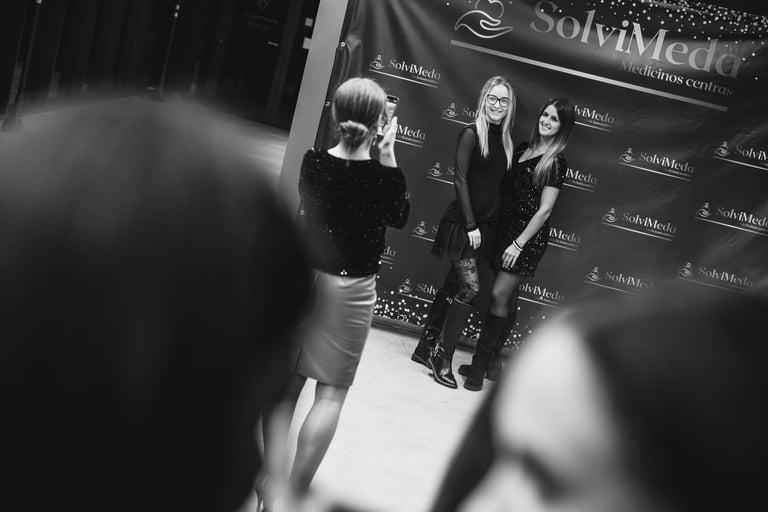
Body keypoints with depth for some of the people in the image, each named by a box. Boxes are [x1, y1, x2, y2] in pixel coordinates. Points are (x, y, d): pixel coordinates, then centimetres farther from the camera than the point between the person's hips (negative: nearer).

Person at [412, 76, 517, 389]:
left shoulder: (505, 141, 12)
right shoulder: (472, 134, -7)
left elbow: (498, 185, 12)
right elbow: (460, 180, -11)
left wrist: (487, 225, 6)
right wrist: (470, 225, -15)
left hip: (484, 225, 7)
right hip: (463, 222, -7)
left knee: (453, 286, 10)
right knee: (470, 287, -11)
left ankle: (426, 348, 20)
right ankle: (443, 357, -2)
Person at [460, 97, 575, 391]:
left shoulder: (555, 162, -9)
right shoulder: (523, 148, 11)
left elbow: (544, 210, -12)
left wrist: (519, 243, -14)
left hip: (528, 237, -6)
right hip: (505, 228, 6)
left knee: (500, 296, -9)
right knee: (508, 298, 13)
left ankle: (480, 365, -3)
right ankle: (492, 359, 21)